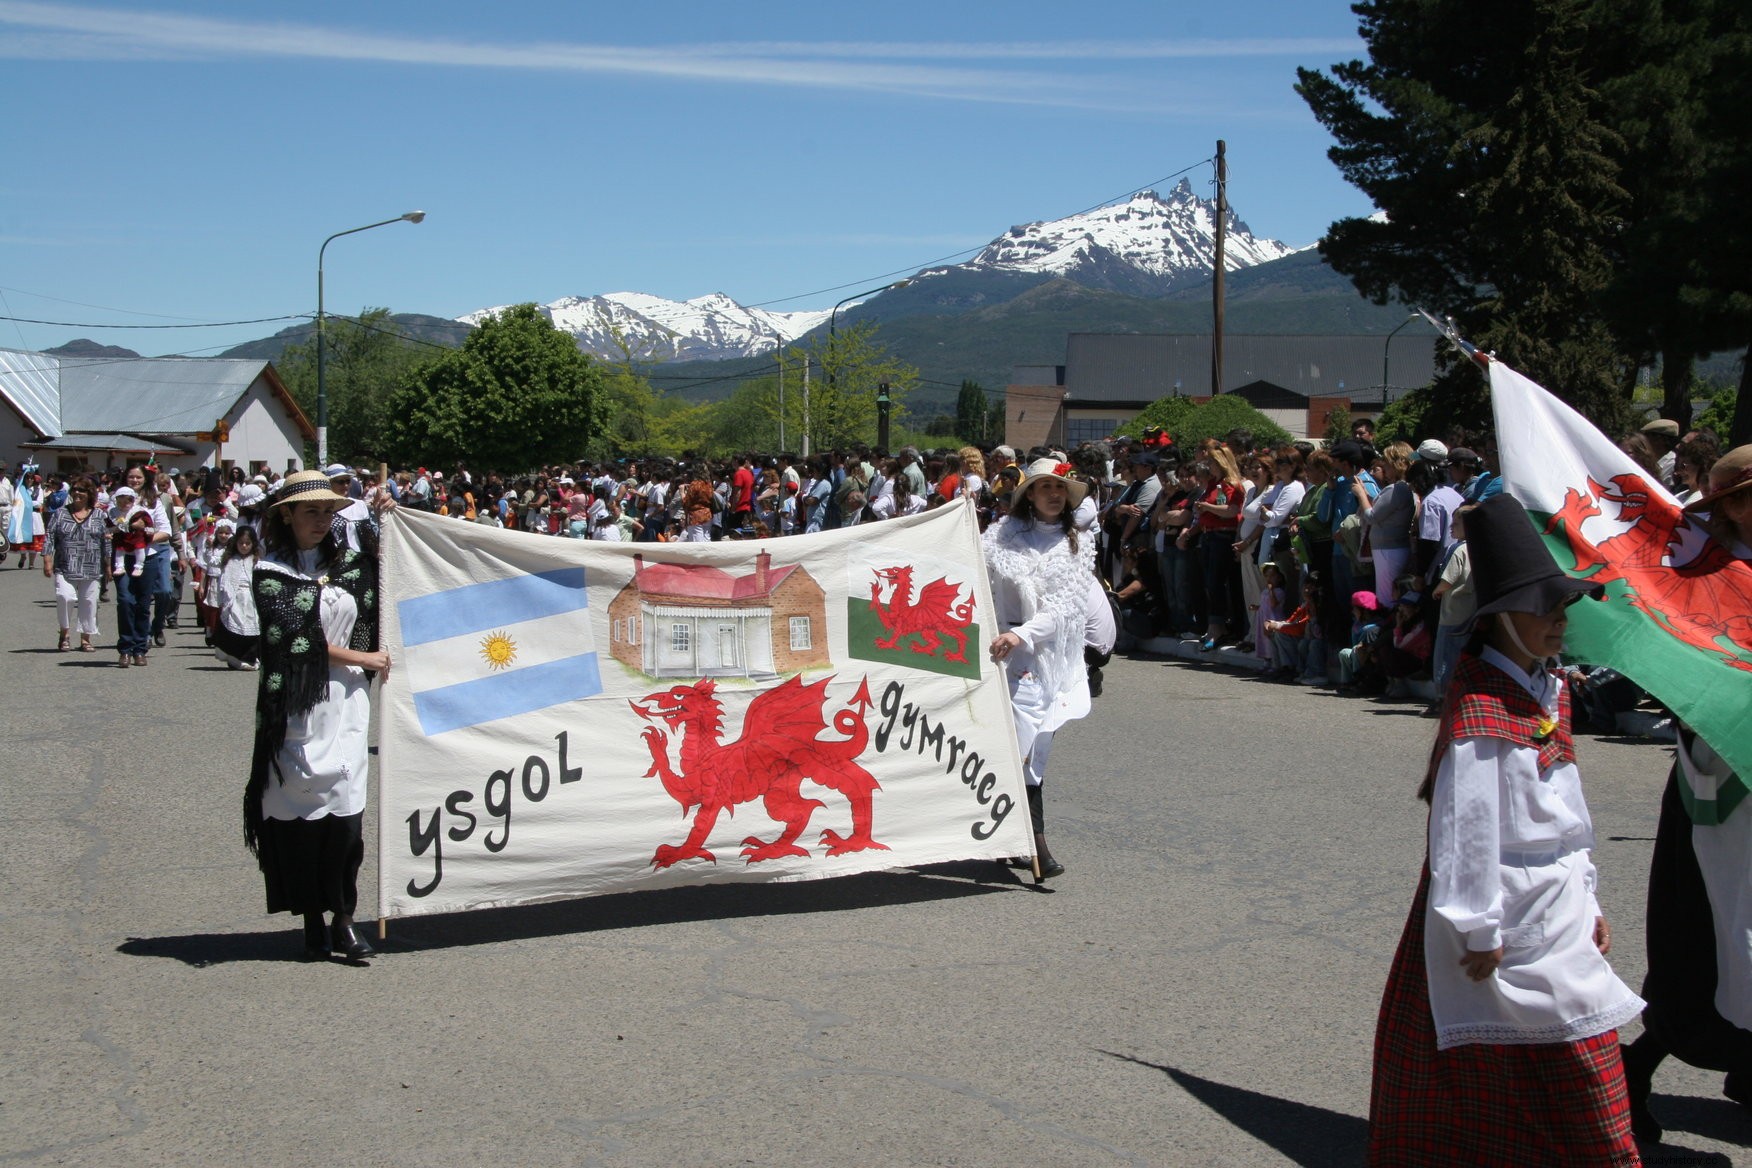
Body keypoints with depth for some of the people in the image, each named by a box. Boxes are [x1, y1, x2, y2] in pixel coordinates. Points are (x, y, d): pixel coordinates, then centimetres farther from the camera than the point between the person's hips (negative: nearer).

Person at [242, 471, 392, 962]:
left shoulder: (349, 563, 13)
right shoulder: (270, 573, 2)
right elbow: (292, 635, -7)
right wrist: (359, 658, -5)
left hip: (345, 702, 2)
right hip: (295, 702, -2)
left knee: (345, 809, -8)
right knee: (299, 810, -1)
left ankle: (342, 920, -2)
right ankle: (313, 922, 8)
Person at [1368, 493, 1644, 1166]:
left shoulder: (1547, 694, 9)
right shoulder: (1482, 713, -20)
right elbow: (1466, 827, -21)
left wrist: (1587, 900, 18)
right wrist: (1480, 932, -18)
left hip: (1559, 915, 9)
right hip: (1513, 919, -9)